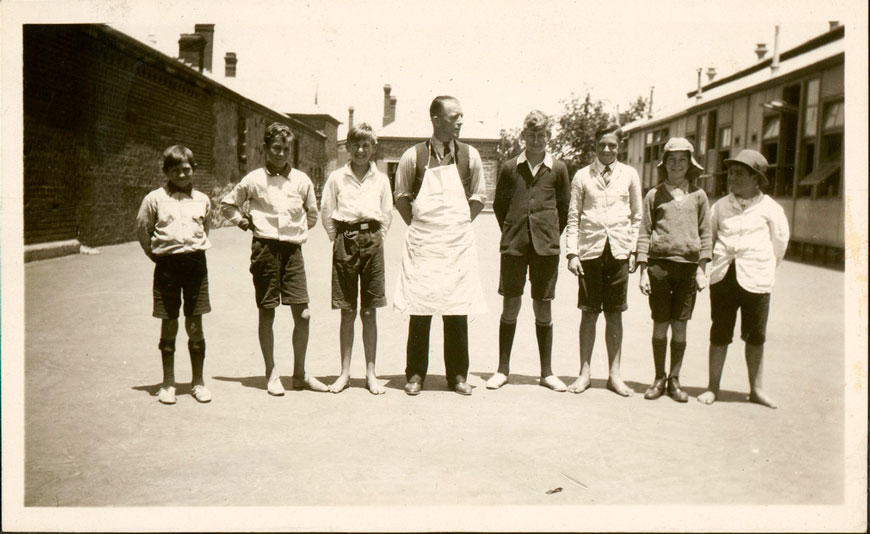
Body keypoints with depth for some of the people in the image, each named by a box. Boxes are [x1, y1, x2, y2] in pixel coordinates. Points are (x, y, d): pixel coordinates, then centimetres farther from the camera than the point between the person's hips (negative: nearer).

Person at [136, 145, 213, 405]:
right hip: (167, 265, -1)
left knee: (195, 325, 4)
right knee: (169, 325, 5)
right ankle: (168, 383, 18)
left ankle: (198, 381, 16)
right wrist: (157, 256, 5)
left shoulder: (202, 200, 7)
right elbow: (142, 230, 6)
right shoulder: (155, 198, 0)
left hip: (195, 262, 2)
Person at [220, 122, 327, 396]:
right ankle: (271, 374, 17)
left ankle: (299, 374, 12)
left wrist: (301, 233, 11)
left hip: (293, 250, 2)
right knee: (267, 313, 4)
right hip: (265, 248, -1)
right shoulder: (254, 180, 2)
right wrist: (244, 222, 6)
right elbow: (227, 204, 15)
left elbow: (312, 213, 20)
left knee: (303, 314, -2)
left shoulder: (301, 180, 6)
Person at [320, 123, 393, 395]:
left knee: (369, 312, 4)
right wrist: (339, 240, 4)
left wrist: (375, 238, 6)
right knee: (347, 312, 4)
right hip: (345, 241, -1)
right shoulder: (337, 177, 4)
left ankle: (370, 373, 13)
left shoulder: (381, 179, 8)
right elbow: (326, 213, 7)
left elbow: (387, 215, 14)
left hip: (372, 241, 1)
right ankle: (344, 372, 14)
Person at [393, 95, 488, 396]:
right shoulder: (413, 156, 0)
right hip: (422, 246, -1)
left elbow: (478, 198, 15)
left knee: (458, 311, 4)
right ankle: (415, 374, 14)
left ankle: (457, 375, 15)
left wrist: (460, 225, 8)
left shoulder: (469, 156, 5)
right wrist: (417, 227, 4)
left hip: (458, 244, 2)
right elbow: (401, 198, 9)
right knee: (419, 310, 2)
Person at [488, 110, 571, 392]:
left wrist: (552, 235, 7)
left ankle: (547, 372, 17)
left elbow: (565, 207, 12)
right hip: (514, 246, 0)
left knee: (543, 309, 6)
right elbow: (499, 204, 13)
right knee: (510, 306, 3)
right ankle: (503, 369, 15)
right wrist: (511, 232, 9)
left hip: (546, 246, 0)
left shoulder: (558, 169, 4)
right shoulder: (510, 168, 5)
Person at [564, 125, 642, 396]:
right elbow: (573, 217, 6)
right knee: (589, 313, 4)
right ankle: (584, 373, 14)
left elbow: (637, 216, 12)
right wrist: (572, 252, -2)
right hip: (590, 251, 0)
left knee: (615, 314, 5)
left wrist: (633, 249, 4)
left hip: (619, 252, 1)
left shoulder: (629, 175, 8)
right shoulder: (582, 176, 6)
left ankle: (614, 375, 15)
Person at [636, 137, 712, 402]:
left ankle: (674, 380, 17)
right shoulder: (654, 194, 6)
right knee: (660, 326, 3)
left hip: (688, 264, 1)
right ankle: (659, 379, 17)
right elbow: (644, 234, 5)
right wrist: (643, 271, -1)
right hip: (659, 263, -1)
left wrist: (701, 269, 2)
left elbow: (705, 234, 10)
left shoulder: (698, 195, 9)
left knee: (680, 327, 4)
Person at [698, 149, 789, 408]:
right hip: (722, 277, 2)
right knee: (719, 334, 6)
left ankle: (756, 389, 19)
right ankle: (713, 387, 14)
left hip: (754, 280, -1)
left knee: (756, 336, 7)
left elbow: (780, 242, 11)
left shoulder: (769, 208, 1)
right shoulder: (721, 205, 9)